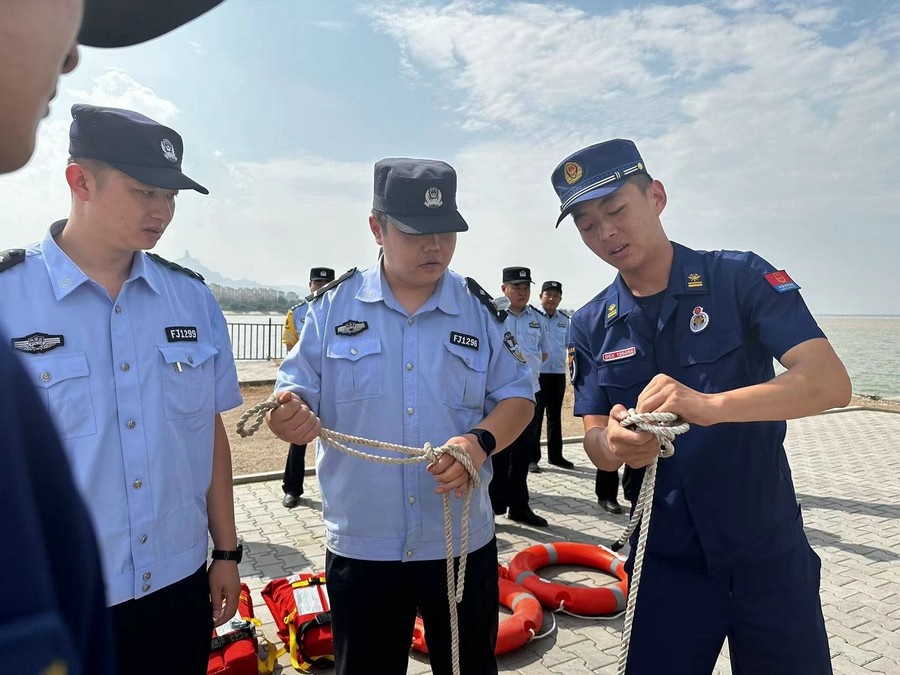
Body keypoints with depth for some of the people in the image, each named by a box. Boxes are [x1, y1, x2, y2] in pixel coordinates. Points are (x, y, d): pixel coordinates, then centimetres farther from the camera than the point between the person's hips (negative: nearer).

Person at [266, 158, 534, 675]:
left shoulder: (482, 310, 0)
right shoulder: (333, 305, -2)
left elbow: (517, 396, 1)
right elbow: (298, 390, 0)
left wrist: (480, 442, -19)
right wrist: (289, 412, -25)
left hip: (463, 541, 1)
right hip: (360, 546, 0)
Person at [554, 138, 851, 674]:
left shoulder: (741, 278, -10)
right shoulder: (591, 327, -1)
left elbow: (831, 383, -20)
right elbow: (595, 439, -1)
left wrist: (710, 405, -37)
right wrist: (615, 444, -26)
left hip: (770, 556, -1)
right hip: (668, 562, 2)